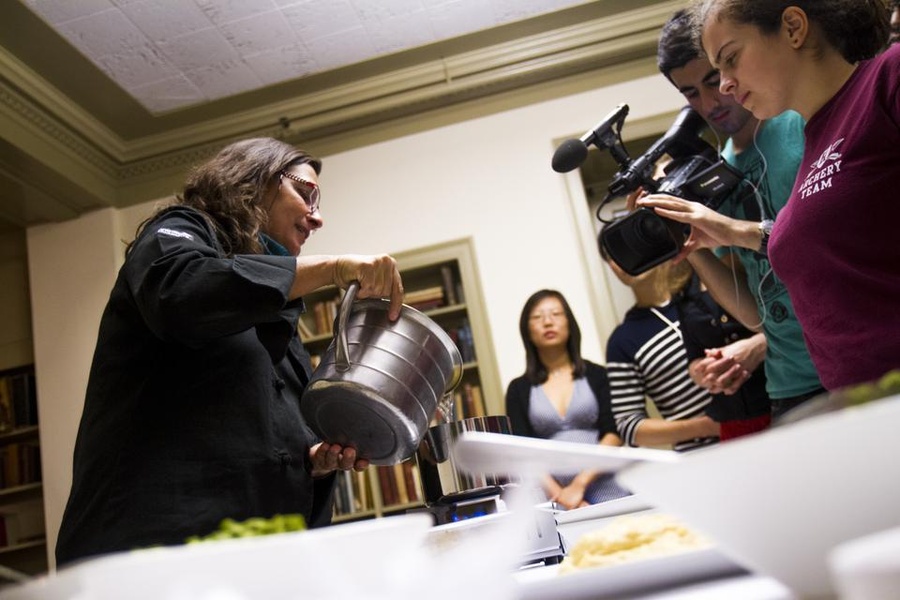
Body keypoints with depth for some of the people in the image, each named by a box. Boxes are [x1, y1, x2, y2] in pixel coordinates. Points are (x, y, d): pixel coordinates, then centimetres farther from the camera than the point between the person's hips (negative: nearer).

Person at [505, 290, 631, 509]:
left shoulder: (597, 375, 6)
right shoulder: (519, 389, 7)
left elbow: (614, 434, -2)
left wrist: (579, 484, -13)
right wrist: (560, 495, -14)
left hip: (607, 492, 0)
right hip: (554, 499, 0)